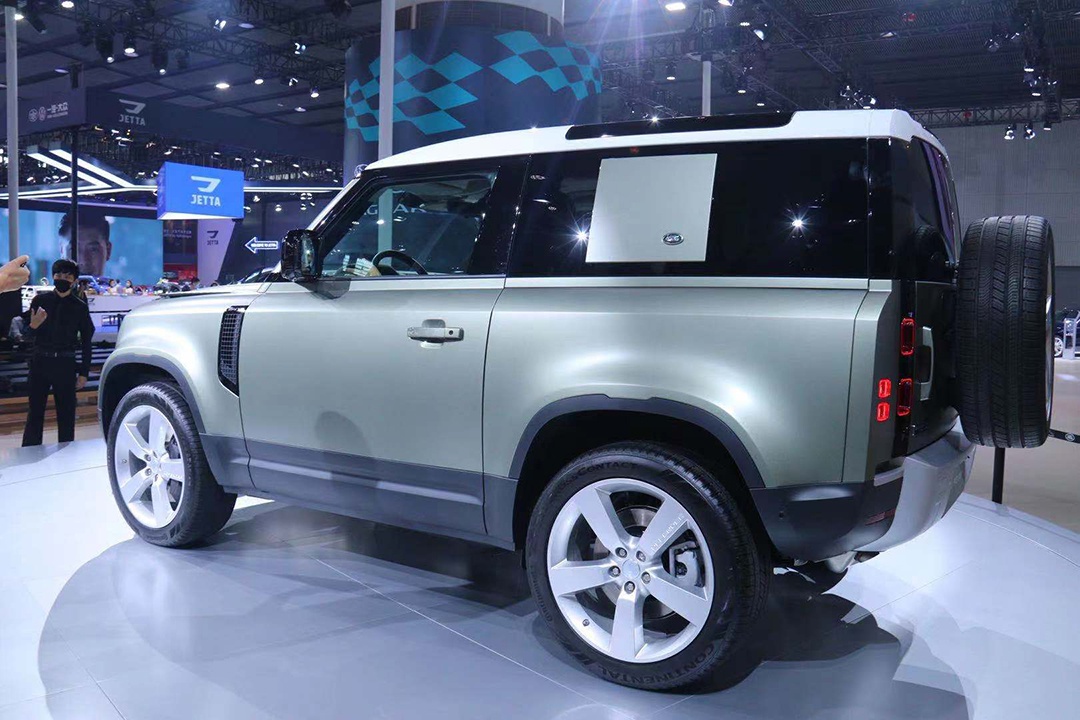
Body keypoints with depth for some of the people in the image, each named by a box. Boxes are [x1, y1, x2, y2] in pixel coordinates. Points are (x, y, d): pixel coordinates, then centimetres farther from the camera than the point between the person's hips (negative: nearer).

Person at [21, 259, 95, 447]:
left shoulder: (80, 307, 3)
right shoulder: (40, 300, 4)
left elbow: (86, 342, 4)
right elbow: (29, 334, 3)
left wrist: (83, 373, 1)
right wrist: (33, 326, -21)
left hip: (66, 364, 0)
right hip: (40, 361, 1)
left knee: (66, 412, 3)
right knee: (35, 410, 3)